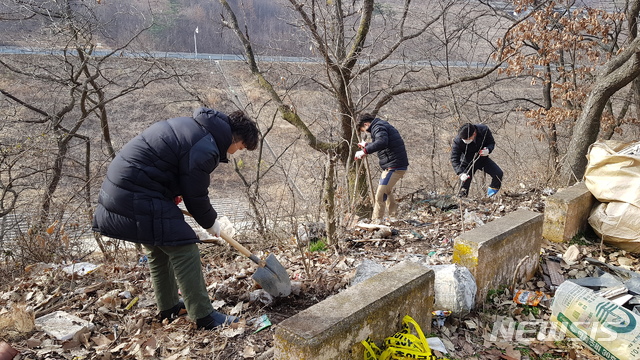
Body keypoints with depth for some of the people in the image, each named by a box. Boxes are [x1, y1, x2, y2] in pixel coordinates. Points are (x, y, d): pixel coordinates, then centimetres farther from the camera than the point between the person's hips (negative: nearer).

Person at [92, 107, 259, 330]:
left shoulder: (195, 127, 12)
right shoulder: (205, 149, -19)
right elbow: (196, 195, -10)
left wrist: (174, 193, 20)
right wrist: (210, 223, 6)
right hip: (138, 198, -11)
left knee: (158, 250, 20)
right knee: (183, 249, -8)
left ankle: (169, 308, 33)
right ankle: (204, 317, -2)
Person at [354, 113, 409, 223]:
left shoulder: (378, 127, -13)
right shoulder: (384, 126, 20)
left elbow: (382, 142, -34)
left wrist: (365, 151, -35)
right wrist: (367, 145, 31)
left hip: (394, 166, -11)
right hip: (394, 165, 11)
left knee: (380, 195, -11)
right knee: (387, 191, 28)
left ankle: (376, 221, -7)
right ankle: (394, 216, 38)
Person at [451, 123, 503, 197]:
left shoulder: (484, 130, -25)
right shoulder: (458, 141, -30)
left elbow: (492, 143, -7)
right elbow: (454, 159, -26)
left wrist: (488, 150, -31)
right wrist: (460, 173, -41)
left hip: (482, 158, 2)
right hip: (468, 163, -2)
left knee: (498, 174, -13)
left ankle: (493, 189, 14)